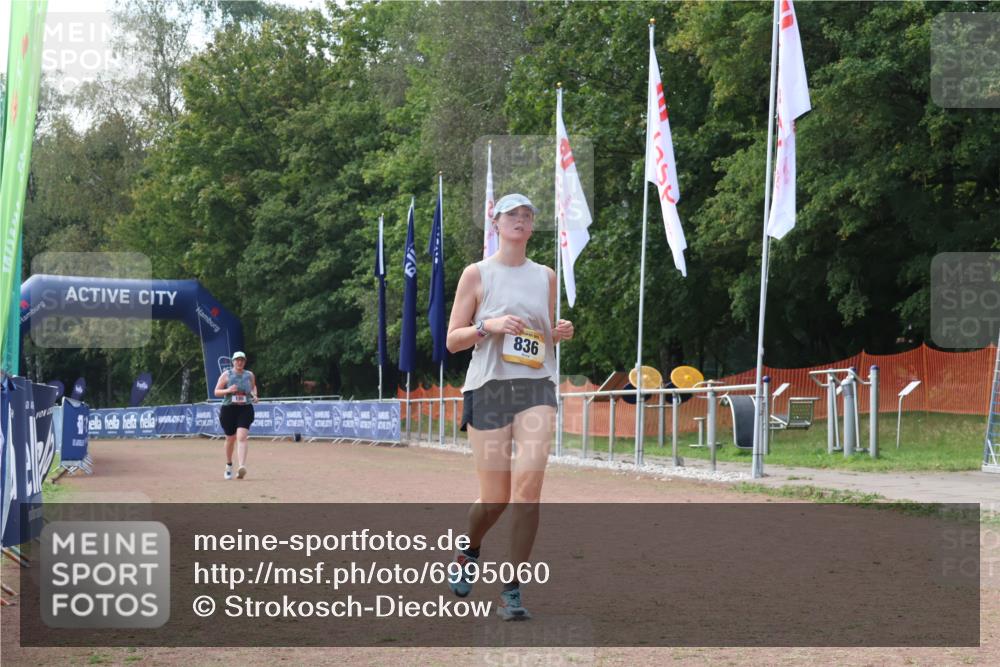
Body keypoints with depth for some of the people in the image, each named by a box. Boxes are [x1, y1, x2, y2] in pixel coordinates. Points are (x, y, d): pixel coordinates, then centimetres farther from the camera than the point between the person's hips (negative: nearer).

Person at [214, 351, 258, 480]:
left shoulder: (249, 375, 8)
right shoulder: (226, 375, 2)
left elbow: (254, 386, 26)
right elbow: (216, 392, 3)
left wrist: (254, 395, 5)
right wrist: (228, 390, -16)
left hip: (245, 409, 0)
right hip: (228, 409, 0)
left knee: (242, 437, -18)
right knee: (230, 439, 9)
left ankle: (241, 467, -30)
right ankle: (229, 466, 33)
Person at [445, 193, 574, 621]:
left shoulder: (546, 277, 14)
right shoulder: (477, 274, 4)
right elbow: (452, 340, 3)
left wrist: (560, 333, 2)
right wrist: (489, 326, -14)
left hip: (536, 386, 2)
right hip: (488, 387, -2)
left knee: (528, 487, -15)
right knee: (494, 498, 1)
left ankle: (512, 591, -7)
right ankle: (470, 552, 36)